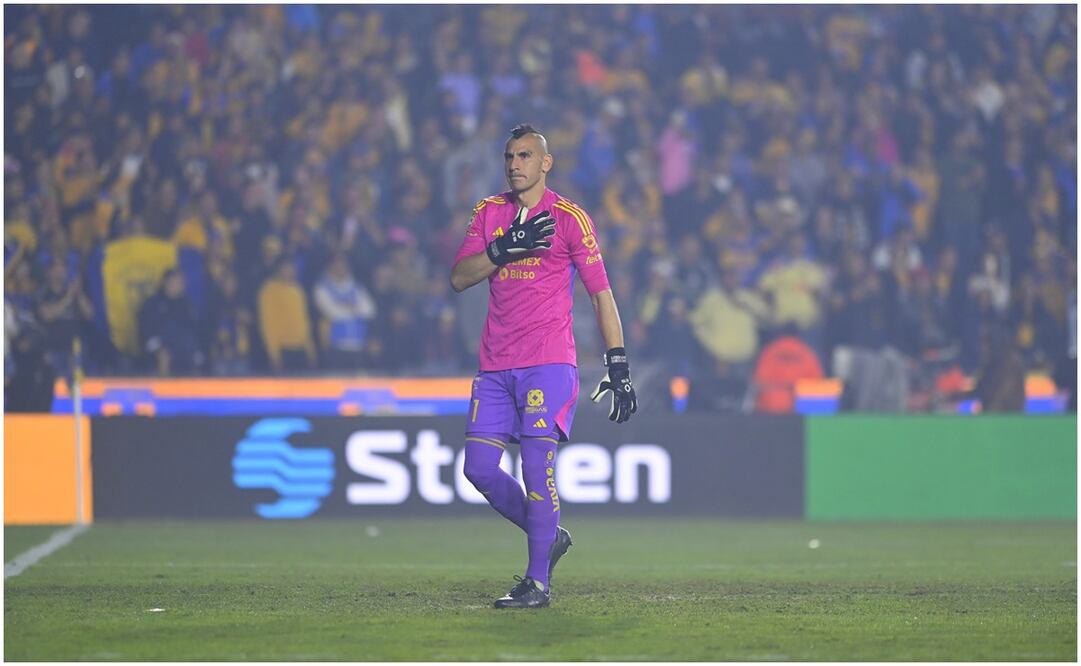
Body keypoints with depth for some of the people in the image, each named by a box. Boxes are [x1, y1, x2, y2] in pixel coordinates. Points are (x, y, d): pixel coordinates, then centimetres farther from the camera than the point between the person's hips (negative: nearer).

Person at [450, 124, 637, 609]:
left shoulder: (568, 217, -1)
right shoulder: (489, 213, 13)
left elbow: (601, 292, -1)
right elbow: (459, 278, 3)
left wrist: (618, 366, -6)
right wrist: (505, 247, -14)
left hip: (548, 364, -6)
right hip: (495, 367, 6)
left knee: (537, 465, -14)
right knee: (479, 467, 0)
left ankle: (538, 583, -9)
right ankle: (549, 538, 19)